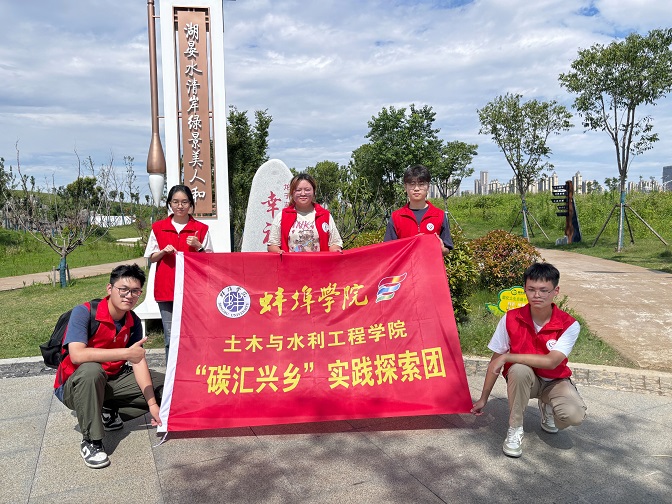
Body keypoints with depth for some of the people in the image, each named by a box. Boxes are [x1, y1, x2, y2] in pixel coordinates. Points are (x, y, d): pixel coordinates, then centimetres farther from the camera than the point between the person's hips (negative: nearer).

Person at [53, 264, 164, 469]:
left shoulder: (133, 322, -5)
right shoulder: (83, 312, -23)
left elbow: (139, 361, -9)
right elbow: (77, 355, -36)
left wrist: (152, 404, -17)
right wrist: (125, 353, -40)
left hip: (113, 380, 6)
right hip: (74, 386, -5)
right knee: (91, 370, -40)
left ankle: (109, 414, 7)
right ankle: (90, 441, -24)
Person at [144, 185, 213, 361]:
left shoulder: (201, 229, 5)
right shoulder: (158, 228, 9)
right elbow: (151, 258, 13)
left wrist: (198, 247, -10)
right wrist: (164, 251, -6)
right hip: (166, 289, 1)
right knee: (170, 336, 3)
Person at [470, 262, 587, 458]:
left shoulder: (569, 325, -18)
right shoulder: (511, 319, -16)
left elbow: (551, 362, -30)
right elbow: (495, 362, -8)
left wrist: (507, 357, -30)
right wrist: (483, 399, -4)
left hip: (554, 381, 1)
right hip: (522, 379, 0)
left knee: (575, 415, -29)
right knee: (519, 369, -36)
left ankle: (546, 406, 10)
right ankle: (515, 429, -14)